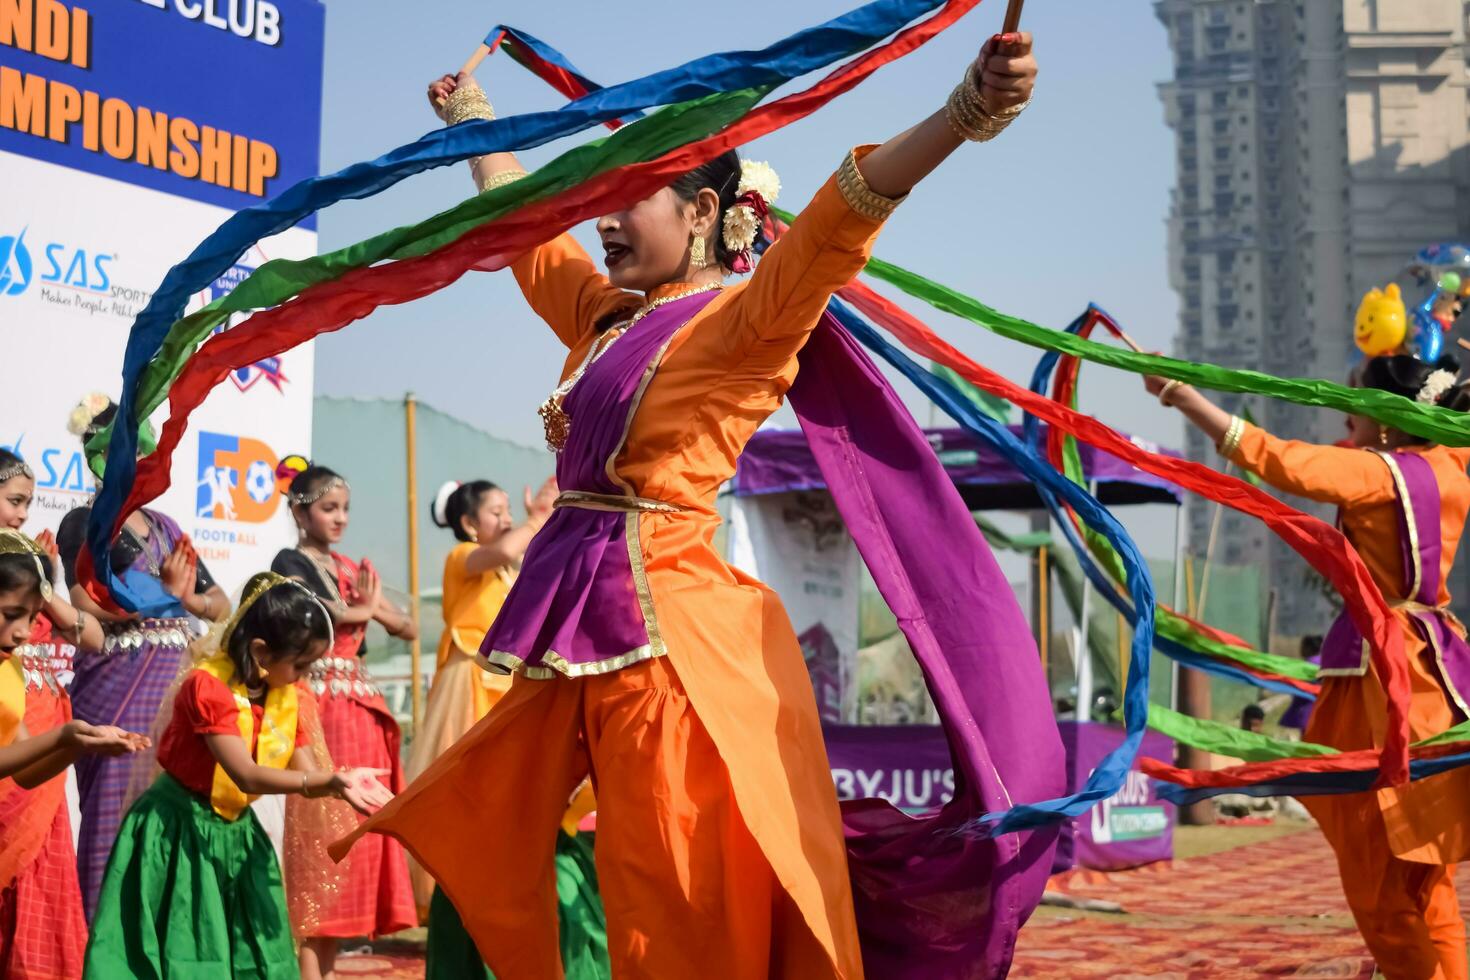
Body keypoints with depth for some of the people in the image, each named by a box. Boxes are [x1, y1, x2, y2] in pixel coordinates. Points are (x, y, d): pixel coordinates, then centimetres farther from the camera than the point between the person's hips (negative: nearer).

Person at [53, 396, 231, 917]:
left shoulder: (164, 527, 20)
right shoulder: (83, 524, 3)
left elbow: (221, 604, 19)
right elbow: (87, 607, -11)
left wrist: (189, 599, -1)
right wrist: (162, 593, -11)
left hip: (177, 680, 5)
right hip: (117, 684, -5)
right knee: (120, 812, -8)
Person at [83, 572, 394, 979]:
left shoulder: (286, 695, 0)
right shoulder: (207, 685, -23)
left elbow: (306, 774, -1)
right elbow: (247, 776, -30)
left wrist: (343, 785, -24)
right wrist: (331, 780, -39)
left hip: (237, 834, 7)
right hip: (180, 831, -7)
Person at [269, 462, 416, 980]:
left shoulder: (352, 569, 19)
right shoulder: (290, 564, -1)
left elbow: (409, 629, 17)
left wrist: (378, 610, -2)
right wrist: (360, 611, -4)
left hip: (363, 707, 7)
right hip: (322, 703, -7)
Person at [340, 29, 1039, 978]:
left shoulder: (743, 320, -7)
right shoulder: (604, 313, 15)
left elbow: (838, 217, -23)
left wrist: (966, 113, -38)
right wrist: (471, 115, 48)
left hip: (671, 632, -8)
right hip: (582, 627, 8)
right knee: (477, 848, 16)